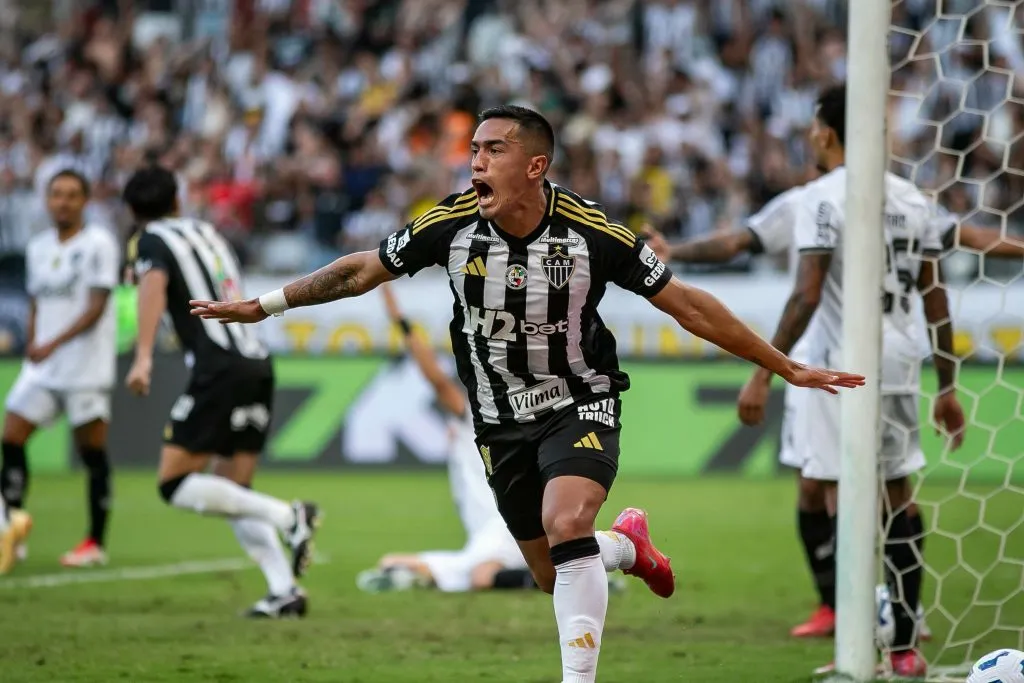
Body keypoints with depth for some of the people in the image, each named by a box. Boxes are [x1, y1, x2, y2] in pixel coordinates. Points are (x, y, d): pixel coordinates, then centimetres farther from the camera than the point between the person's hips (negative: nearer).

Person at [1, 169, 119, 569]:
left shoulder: (98, 244, -7)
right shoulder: (37, 248, 13)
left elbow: (96, 308, -14)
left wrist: (53, 344, -22)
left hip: (86, 368, -6)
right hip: (41, 369, 6)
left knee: (92, 452, -2)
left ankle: (96, 543, 6)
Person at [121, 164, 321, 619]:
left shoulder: (150, 240, 1)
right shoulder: (206, 232, 21)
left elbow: (154, 284, -20)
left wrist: (143, 356, -31)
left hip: (219, 369, -7)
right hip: (258, 364, 7)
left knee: (176, 485, -5)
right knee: (231, 493, 13)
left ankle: (288, 517, -18)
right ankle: (284, 591, 0)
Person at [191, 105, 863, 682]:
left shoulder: (591, 232, -21)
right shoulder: (453, 223, -14)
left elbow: (687, 304, -12)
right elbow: (363, 270, 3)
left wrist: (788, 368, -10)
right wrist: (262, 305, 5)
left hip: (581, 403, -4)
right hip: (502, 421, 4)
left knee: (566, 525, -30)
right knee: (556, 578, 10)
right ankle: (628, 544, 44)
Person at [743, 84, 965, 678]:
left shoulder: (823, 198, -8)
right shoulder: (914, 199, 10)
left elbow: (807, 295, -16)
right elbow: (936, 299, 10)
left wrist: (764, 373, -13)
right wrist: (948, 387, 15)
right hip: (902, 362, 6)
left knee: (844, 497, -4)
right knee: (899, 495, 13)